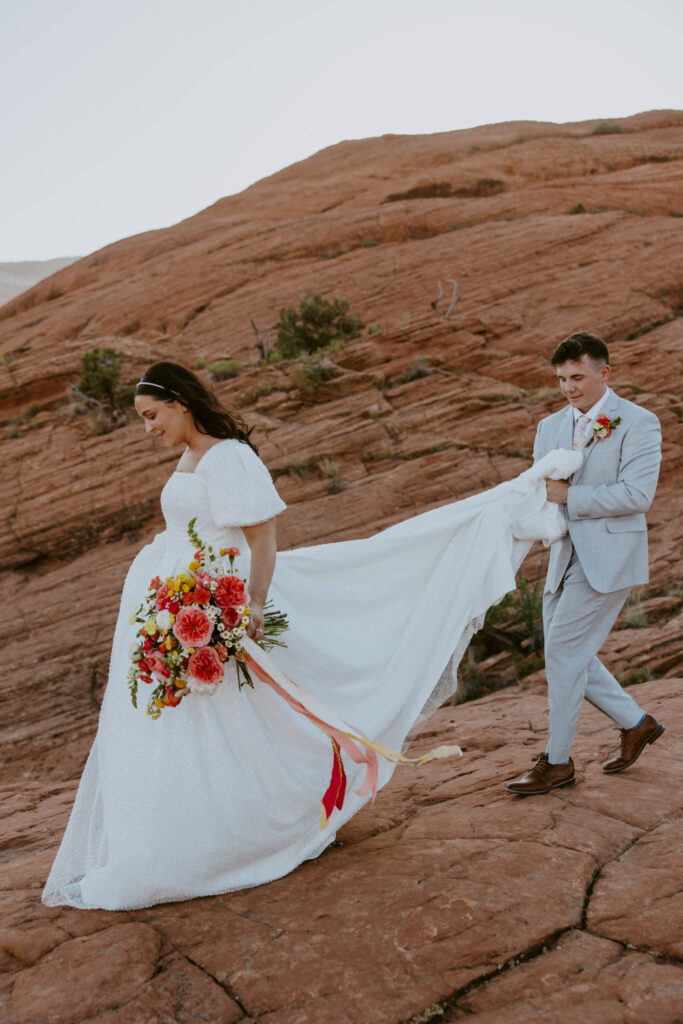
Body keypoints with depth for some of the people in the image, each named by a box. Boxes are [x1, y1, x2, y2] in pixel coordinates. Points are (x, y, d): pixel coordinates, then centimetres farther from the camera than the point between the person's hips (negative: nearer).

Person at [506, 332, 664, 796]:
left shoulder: (639, 424, -8)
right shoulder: (550, 427, 12)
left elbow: (637, 495, -17)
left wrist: (568, 496, -20)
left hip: (608, 557, -7)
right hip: (567, 555, 8)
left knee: (564, 650, -7)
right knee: (568, 654, 11)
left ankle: (558, 761, 7)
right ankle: (636, 723, 31)